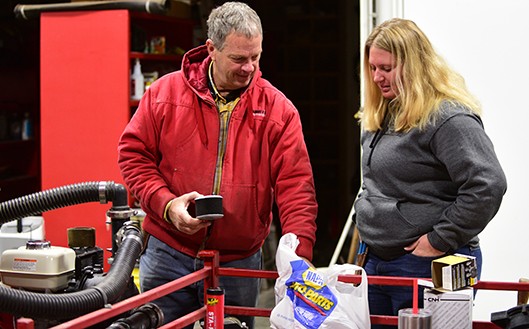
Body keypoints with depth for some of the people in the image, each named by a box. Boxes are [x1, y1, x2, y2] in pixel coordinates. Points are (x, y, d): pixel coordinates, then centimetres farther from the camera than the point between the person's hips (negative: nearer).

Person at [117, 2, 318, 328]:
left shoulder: (278, 109, -3)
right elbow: (133, 153, 2)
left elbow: (296, 187, -7)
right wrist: (166, 203, -14)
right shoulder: (166, 92, -2)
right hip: (168, 256, 0)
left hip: (240, 263, 0)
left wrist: (301, 255, -19)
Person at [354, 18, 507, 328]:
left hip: (427, 266, -9)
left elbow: (488, 185, -25)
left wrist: (440, 240, -20)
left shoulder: (448, 118, -17)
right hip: (377, 261, 9)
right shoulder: (381, 116, 11)